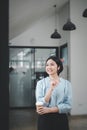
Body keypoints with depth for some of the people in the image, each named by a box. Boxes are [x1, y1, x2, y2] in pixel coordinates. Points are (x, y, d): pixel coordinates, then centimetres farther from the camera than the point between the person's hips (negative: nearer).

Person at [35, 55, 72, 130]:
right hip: (44, 119, 0)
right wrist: (51, 89, -21)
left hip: (61, 119, 1)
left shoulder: (67, 83, -2)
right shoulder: (40, 83, -4)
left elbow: (68, 105, -8)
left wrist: (49, 110, -16)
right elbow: (40, 105, -11)